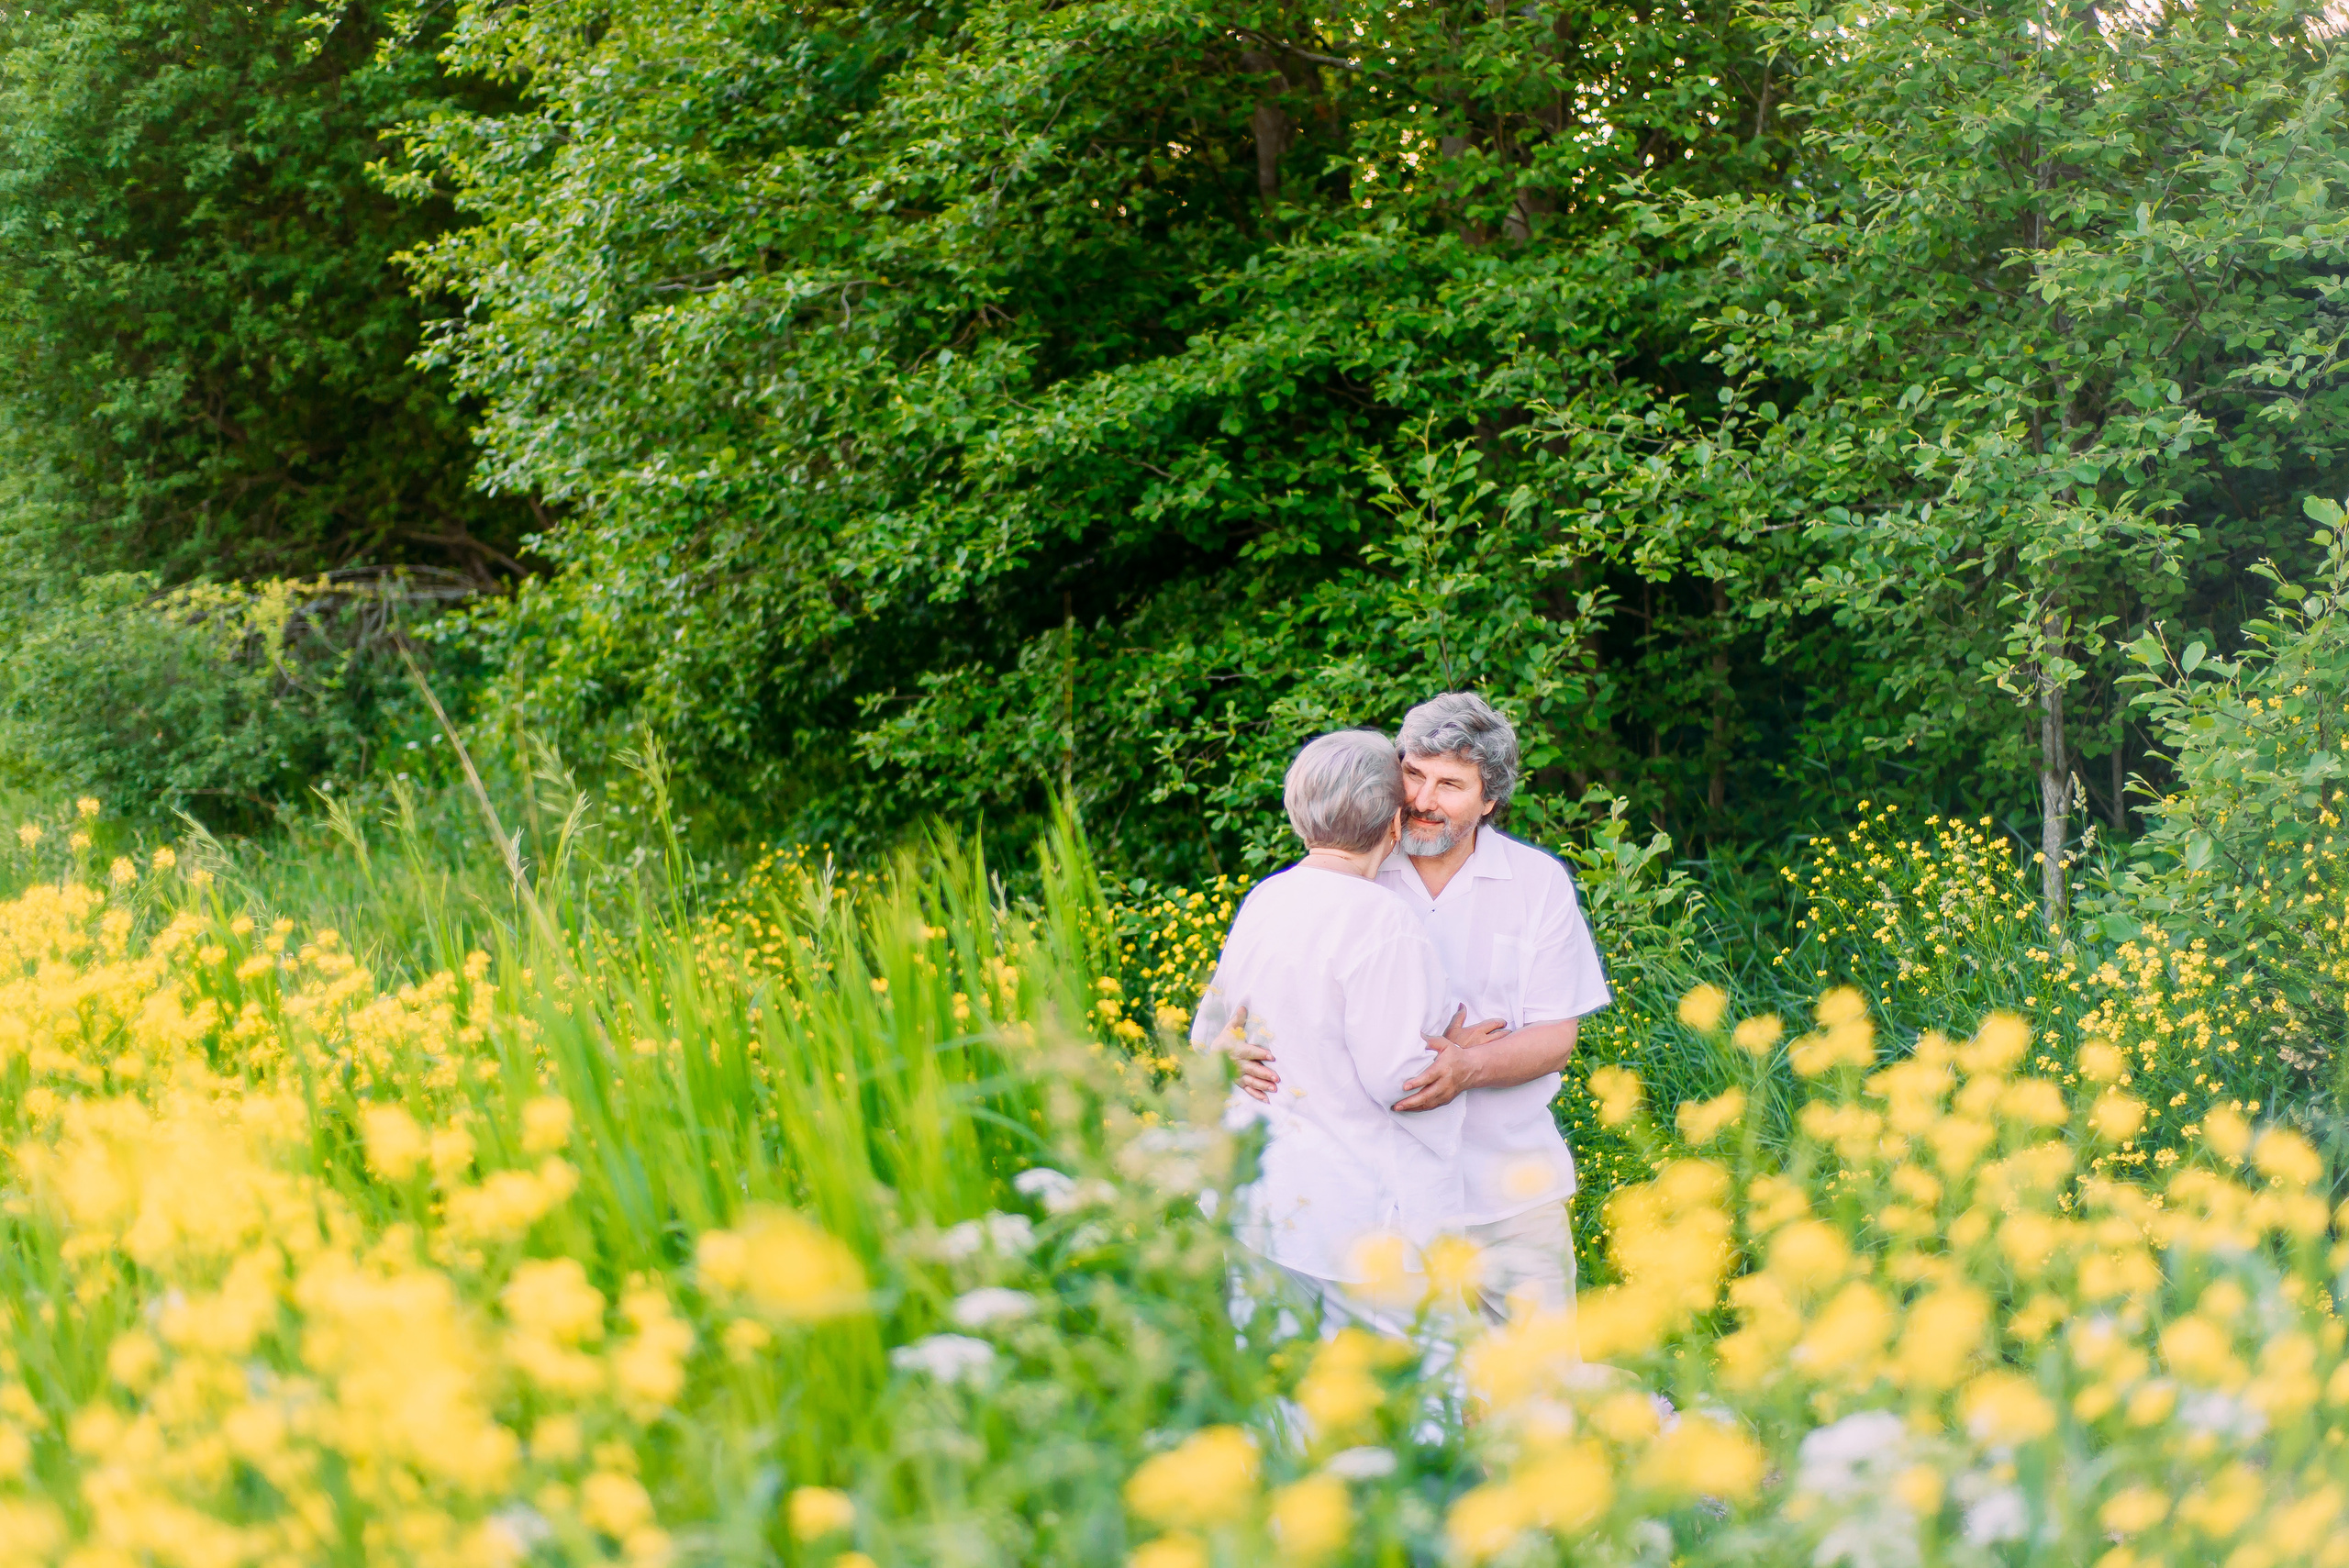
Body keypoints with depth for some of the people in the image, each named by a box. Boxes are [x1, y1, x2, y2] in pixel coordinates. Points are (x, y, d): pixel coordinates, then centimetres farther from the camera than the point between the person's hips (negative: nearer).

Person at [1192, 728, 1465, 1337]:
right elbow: (1397, 1081, -19)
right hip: (1359, 1214, -8)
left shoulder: (1262, 902, 6)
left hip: (1266, 1199, 8)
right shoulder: (1382, 927, -18)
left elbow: (1208, 1038, 15)